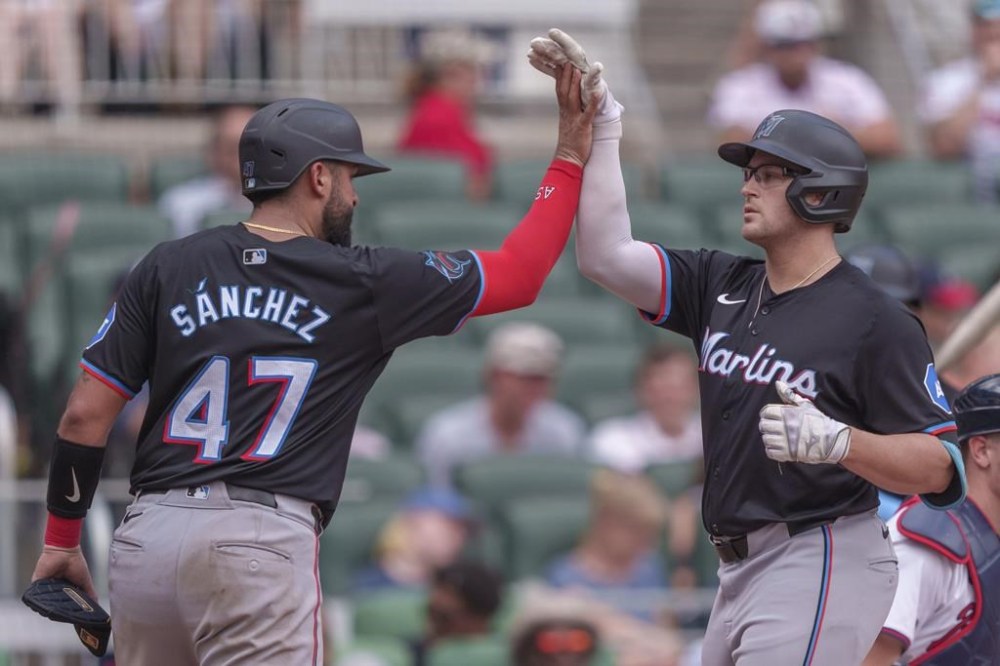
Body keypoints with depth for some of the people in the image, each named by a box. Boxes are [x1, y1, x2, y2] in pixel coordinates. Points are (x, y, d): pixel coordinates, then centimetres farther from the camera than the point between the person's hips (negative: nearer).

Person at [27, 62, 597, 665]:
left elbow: (85, 415, 7)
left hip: (146, 538, 4)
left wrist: (61, 541, 17)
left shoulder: (168, 269, 10)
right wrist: (571, 159, 22)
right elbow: (519, 275, 12)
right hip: (264, 542, -4)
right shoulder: (364, 284, 3)